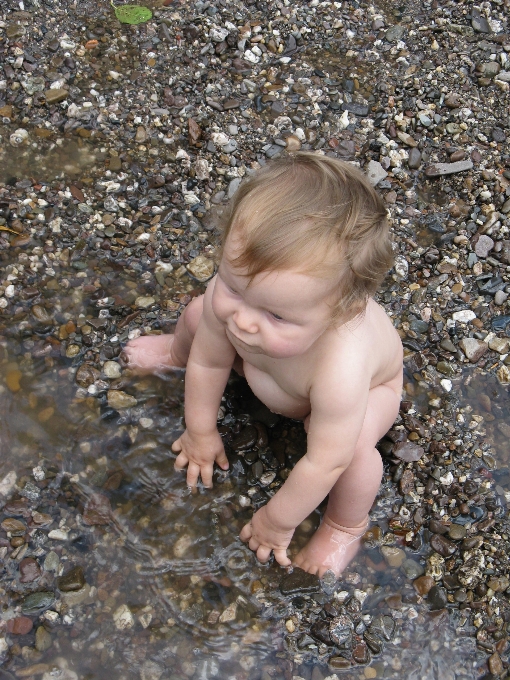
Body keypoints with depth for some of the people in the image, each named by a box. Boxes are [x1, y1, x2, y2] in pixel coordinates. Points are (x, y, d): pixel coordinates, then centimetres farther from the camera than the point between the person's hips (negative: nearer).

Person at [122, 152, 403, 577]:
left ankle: (346, 526, 3)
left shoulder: (341, 371, -51)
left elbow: (324, 463, -36)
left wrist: (277, 521, -20)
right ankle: (177, 354, 37)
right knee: (198, 315, -2)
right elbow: (210, 361, -17)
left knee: (355, 444, -30)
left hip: (368, 385, -4)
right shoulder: (227, 298, -38)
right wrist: (201, 432, -3)